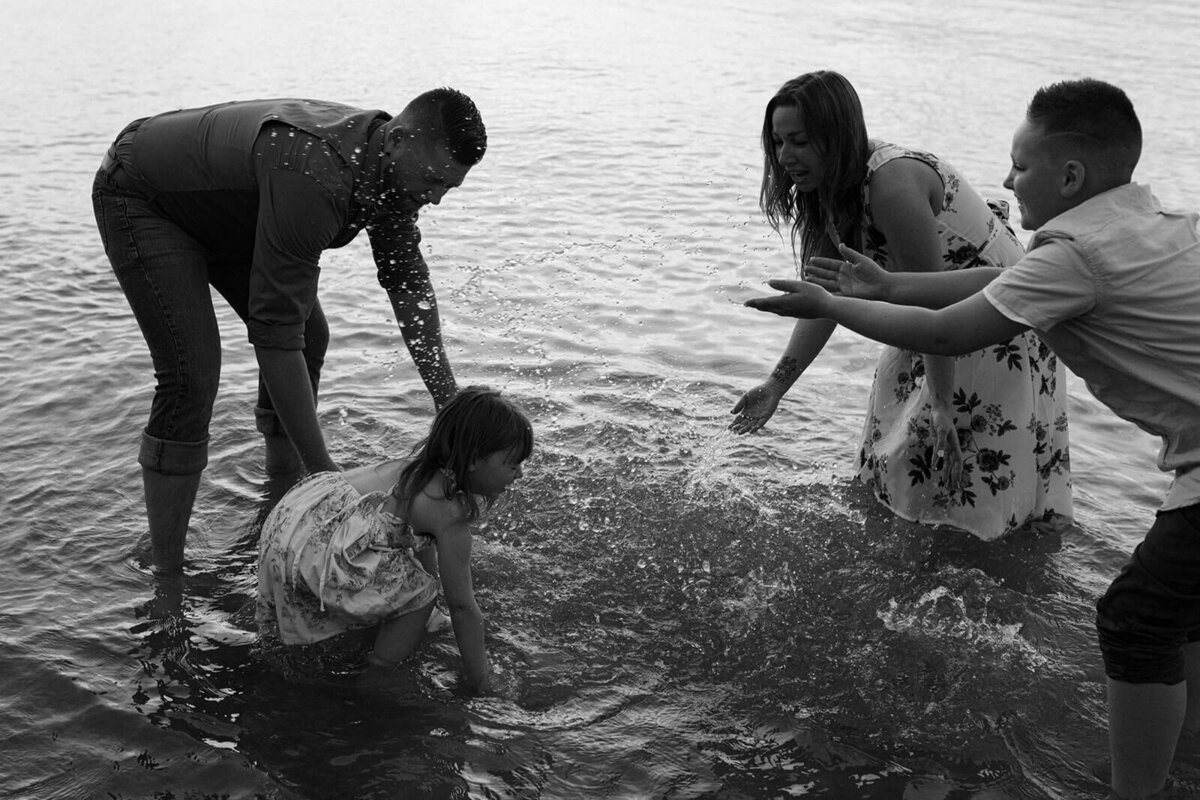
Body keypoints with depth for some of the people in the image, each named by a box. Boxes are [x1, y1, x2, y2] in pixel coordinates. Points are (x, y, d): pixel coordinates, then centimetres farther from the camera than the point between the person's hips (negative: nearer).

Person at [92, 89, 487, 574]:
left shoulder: (393, 168, -14)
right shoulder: (312, 175, -42)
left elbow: (409, 282, -3)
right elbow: (274, 332, -42)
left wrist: (450, 402, -7)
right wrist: (324, 471, -40)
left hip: (222, 205, 9)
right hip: (139, 196, -9)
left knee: (309, 335, 6)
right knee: (192, 375, -21)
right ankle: (166, 576, -11)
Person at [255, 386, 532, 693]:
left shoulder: (420, 465, 10)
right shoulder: (449, 514, -15)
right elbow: (462, 605, -9)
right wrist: (482, 681, 0)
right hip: (312, 548, -10)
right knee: (420, 591, -5)